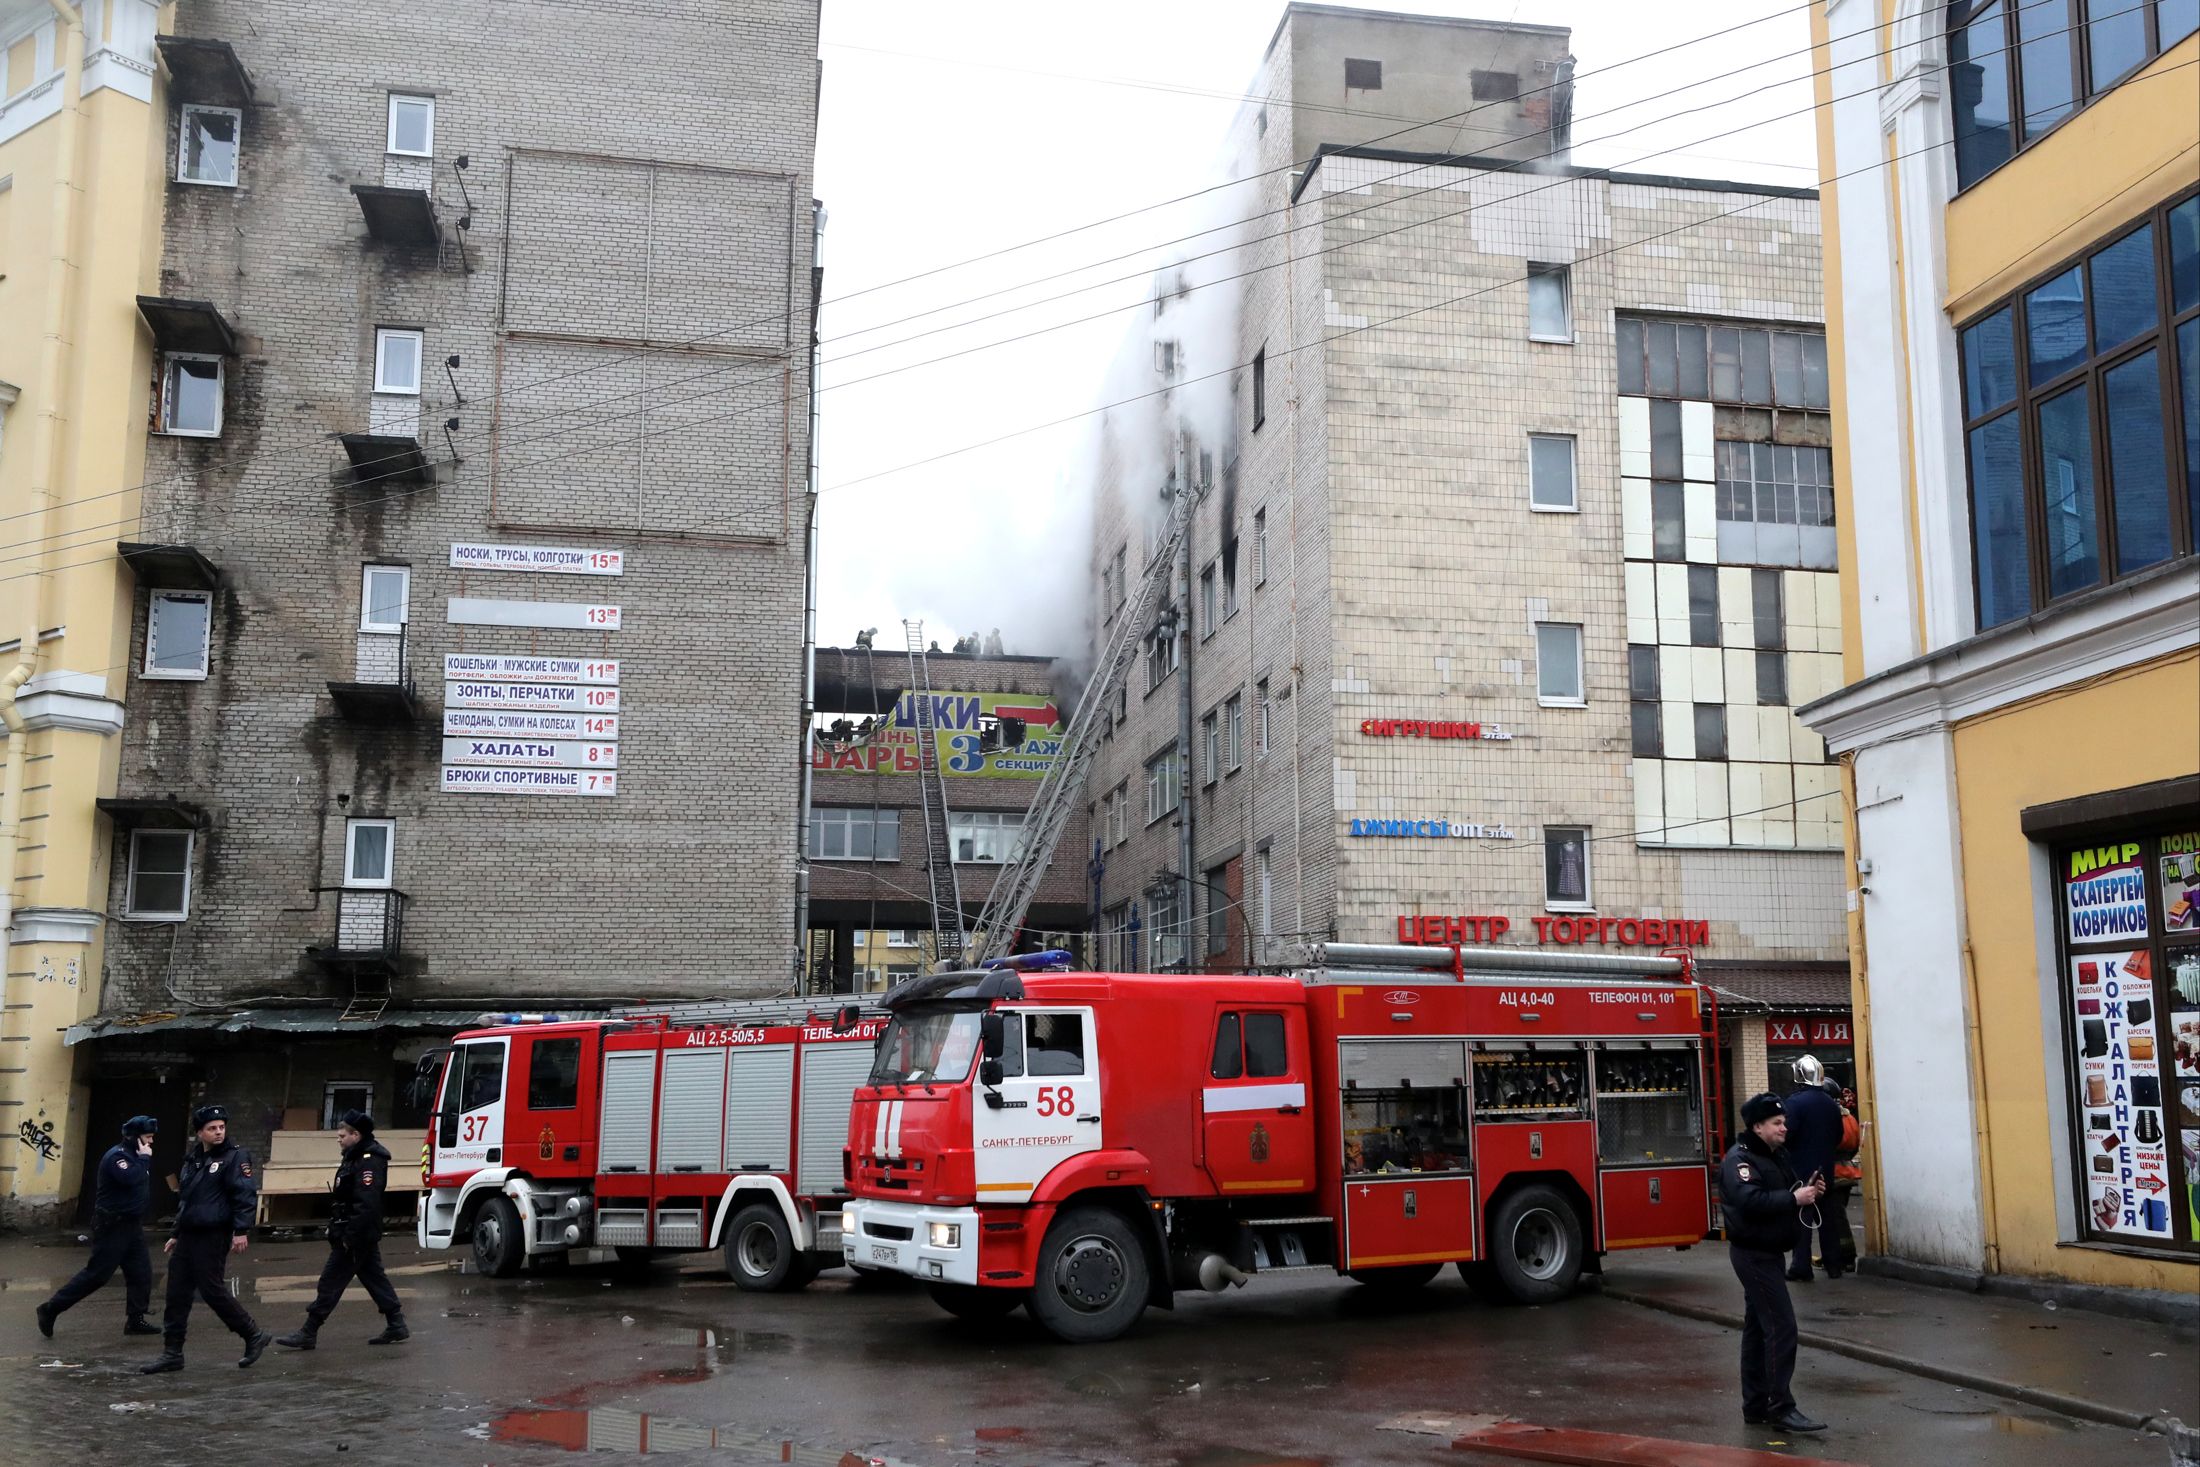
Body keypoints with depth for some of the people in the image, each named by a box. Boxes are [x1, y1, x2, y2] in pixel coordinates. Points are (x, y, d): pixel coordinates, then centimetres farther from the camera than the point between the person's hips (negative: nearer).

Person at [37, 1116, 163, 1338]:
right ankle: (50, 1309, 7)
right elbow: (130, 1178, -31)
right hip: (112, 1226, -9)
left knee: (141, 1273, 5)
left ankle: (135, 1320, 11)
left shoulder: (134, 1156, 15)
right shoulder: (116, 1156, -14)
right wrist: (144, 1159, -20)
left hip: (131, 1225, 9)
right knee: (96, 1274, -5)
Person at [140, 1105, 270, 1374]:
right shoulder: (192, 1160, 16)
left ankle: (254, 1336, 7)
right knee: (176, 1294, 7)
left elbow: (246, 1196, -15)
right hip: (188, 1237, 8)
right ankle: (172, 1353, 14)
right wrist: (176, 1235, 24)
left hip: (213, 1237, -8)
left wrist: (241, 1231, -23)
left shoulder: (234, 1157, -8)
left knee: (212, 1290, -6)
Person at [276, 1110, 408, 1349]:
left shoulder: (369, 1160, -19)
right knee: (374, 1278, 12)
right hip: (363, 1236, 10)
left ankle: (307, 1334, 2)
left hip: (356, 1235, -10)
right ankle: (396, 1325, 16)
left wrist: (349, 1237, -24)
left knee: (331, 1282, -4)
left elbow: (366, 1204, -25)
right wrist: (337, 1230, 19)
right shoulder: (357, 1157, 14)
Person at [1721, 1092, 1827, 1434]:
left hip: (1767, 1252, 10)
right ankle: (1781, 1408, -11)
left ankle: (1756, 1406, 19)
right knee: (1781, 1327, -13)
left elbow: (1782, 1193, 22)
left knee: (1758, 1329, 13)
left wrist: (1808, 1190, 1)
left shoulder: (1776, 1155, 13)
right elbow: (1750, 1201, -31)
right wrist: (1794, 1198, -27)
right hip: (1752, 1253, -10)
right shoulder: (1739, 1159, -17)